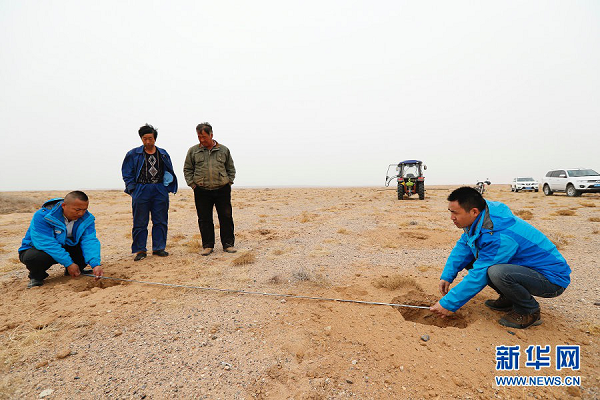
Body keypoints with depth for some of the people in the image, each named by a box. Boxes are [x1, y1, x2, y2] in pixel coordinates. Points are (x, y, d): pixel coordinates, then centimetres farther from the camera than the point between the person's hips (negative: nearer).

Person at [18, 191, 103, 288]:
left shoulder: (87, 218, -14)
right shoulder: (42, 216, -26)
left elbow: (90, 241, -24)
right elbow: (46, 243, -32)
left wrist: (95, 264, -40)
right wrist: (68, 263, -35)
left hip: (65, 248, 4)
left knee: (88, 248, -21)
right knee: (36, 257, -37)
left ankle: (77, 271, 7)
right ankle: (36, 276, -1)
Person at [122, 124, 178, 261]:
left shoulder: (163, 154, 11)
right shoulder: (133, 154, 5)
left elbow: (169, 172, 17)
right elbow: (127, 173, 6)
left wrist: (167, 187, 7)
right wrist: (133, 189, -3)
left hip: (160, 191, 2)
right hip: (141, 191, -2)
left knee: (160, 221, 5)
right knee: (140, 222, 2)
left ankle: (158, 248, 16)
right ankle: (140, 250, 13)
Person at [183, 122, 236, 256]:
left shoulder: (224, 150, 7)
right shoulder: (193, 151, 7)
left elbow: (231, 169, 14)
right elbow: (187, 169, 12)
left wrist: (229, 182, 4)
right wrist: (192, 184, 2)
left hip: (222, 190, 0)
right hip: (202, 191, 0)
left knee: (226, 217, 3)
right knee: (204, 219, 6)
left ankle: (228, 244, 15)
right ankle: (207, 246, 18)